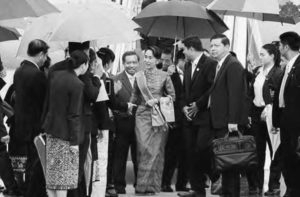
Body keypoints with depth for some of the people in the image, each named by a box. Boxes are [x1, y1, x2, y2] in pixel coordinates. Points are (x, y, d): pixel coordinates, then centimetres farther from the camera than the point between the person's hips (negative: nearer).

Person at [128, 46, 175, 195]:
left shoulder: (164, 76, 2)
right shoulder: (138, 76, 8)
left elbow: (172, 96, 5)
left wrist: (157, 100, -7)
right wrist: (130, 106, 5)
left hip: (158, 117, -1)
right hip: (142, 115, 1)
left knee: (156, 150, -1)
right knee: (144, 148, -9)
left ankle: (153, 185, 5)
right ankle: (143, 185, -5)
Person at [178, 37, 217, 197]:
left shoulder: (210, 64, -9)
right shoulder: (188, 66, 17)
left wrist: (198, 105, -12)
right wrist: (184, 106, 6)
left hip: (204, 117, -8)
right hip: (189, 117, 8)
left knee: (201, 151, -16)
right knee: (191, 154, 6)